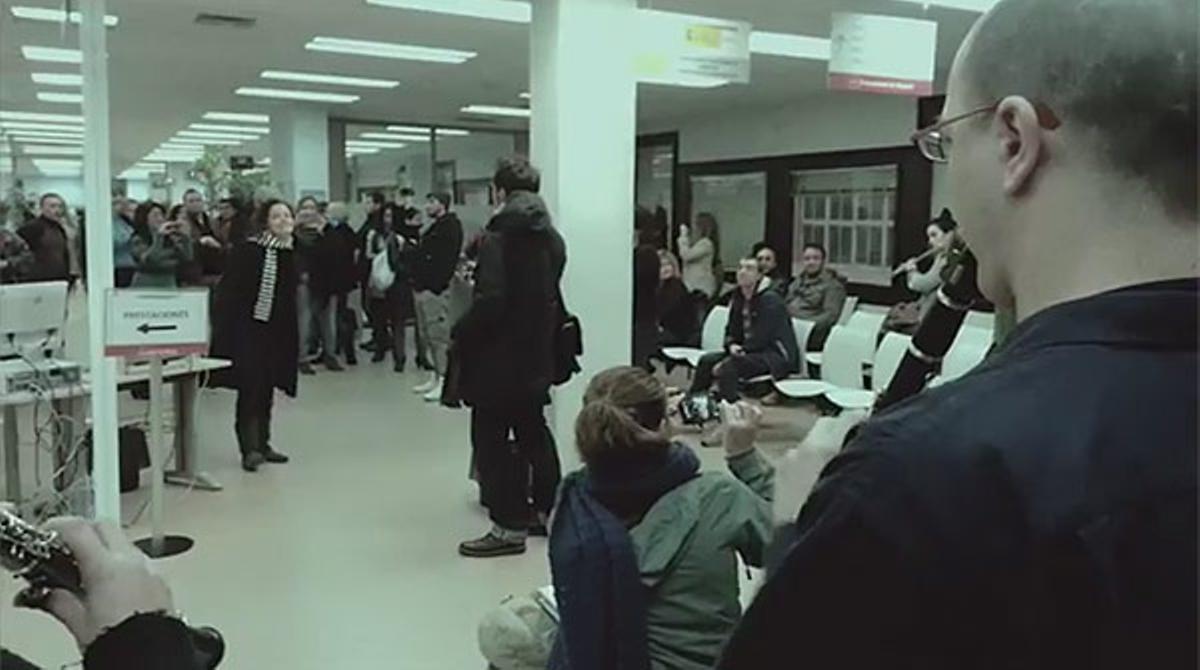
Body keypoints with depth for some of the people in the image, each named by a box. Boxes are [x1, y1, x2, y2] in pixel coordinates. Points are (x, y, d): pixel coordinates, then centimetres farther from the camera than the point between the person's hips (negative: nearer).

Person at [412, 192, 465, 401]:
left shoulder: (451, 226, -9)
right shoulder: (435, 227, 23)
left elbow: (447, 259, -19)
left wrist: (435, 285, -23)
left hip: (435, 289, -10)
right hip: (424, 288, 10)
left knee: (439, 336, -9)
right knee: (428, 336, 12)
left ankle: (444, 380, -7)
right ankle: (435, 377, 19)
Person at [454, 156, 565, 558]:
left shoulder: (497, 238, -15)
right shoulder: (552, 239, 7)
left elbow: (489, 301, -21)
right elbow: (552, 295, 11)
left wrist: (461, 335, -8)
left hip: (498, 355, -7)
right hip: (537, 353, 7)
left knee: (492, 439, 2)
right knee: (533, 430, 20)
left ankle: (509, 526, 5)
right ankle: (548, 508, 29)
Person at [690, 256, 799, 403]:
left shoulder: (770, 299, -15)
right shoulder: (738, 298, 10)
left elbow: (761, 339, -20)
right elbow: (731, 331, 15)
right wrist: (731, 345, -11)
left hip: (777, 356, -8)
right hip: (751, 351, 8)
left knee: (729, 365, -31)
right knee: (707, 360, -7)